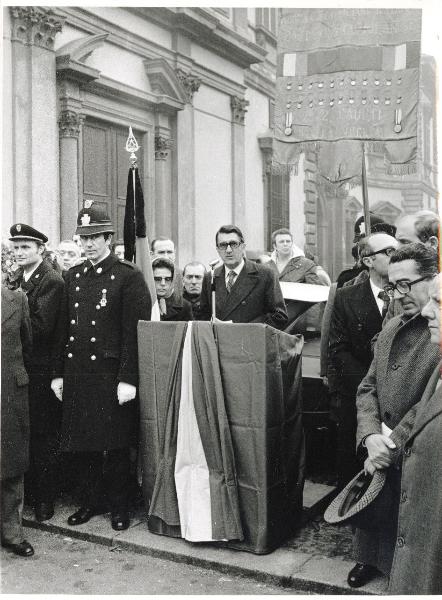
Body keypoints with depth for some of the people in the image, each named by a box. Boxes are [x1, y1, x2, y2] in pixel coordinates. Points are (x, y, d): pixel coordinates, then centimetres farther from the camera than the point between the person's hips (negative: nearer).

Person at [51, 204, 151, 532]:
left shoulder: (129, 276, -7)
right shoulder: (74, 275, 11)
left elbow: (134, 332, -11)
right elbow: (63, 328, 12)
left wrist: (128, 379, -16)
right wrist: (59, 373, 9)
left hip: (110, 373, -5)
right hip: (77, 375, 6)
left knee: (116, 446, 6)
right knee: (81, 443, 14)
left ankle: (119, 506, 24)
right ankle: (92, 500, 32)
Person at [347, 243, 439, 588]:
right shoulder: (392, 328, 8)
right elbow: (368, 388, 7)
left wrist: (392, 447, -18)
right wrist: (372, 435, -9)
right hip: (382, 456, 6)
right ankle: (371, 559, 45)